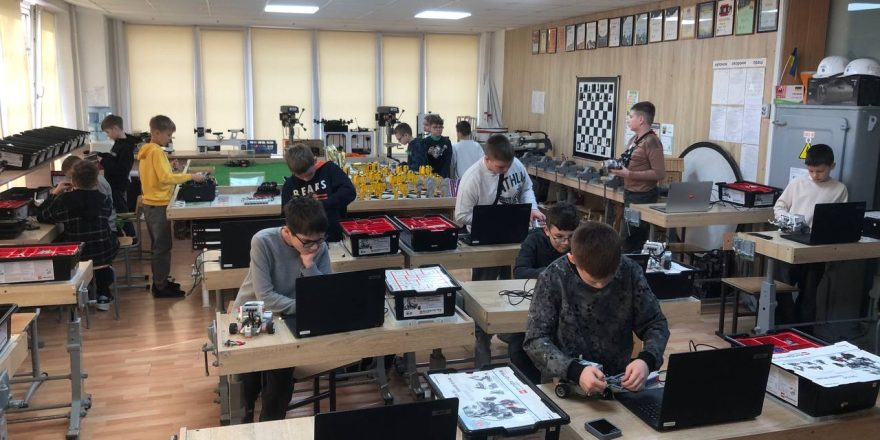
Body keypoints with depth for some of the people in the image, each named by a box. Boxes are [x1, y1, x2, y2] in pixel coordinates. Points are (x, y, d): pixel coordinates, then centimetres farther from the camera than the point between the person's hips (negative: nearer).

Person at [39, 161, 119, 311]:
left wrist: (55, 193, 10)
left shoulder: (64, 200, -15)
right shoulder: (104, 200, -9)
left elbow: (42, 216, 1)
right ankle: (103, 296, 34)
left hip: (75, 257, 0)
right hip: (104, 255, 0)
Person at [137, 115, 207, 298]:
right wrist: (190, 176, -25)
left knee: (158, 246, 17)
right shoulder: (157, 151, -18)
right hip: (159, 206, -10)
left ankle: (160, 281, 26)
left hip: (151, 204, 10)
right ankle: (161, 287, 3)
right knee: (163, 247, -3)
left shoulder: (146, 150, 12)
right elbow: (165, 178, -28)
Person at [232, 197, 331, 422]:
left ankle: (272, 423, 6)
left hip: (288, 318, 2)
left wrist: (309, 265, -27)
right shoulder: (263, 242, -25)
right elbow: (266, 298, -28)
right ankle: (246, 412, 14)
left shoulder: (319, 248, -14)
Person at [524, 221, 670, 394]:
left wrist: (647, 360, -20)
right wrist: (575, 371, -29)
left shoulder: (630, 272, -8)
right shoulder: (553, 278, -14)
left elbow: (656, 324, 0)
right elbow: (535, 340, -13)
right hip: (567, 382, -2)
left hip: (620, 380, 2)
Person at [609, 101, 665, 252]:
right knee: (628, 236, 18)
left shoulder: (651, 141, -16)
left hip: (643, 197, -9)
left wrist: (629, 174, -23)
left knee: (635, 239, -5)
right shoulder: (634, 139, 10)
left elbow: (659, 173, -22)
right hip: (630, 194, 9)